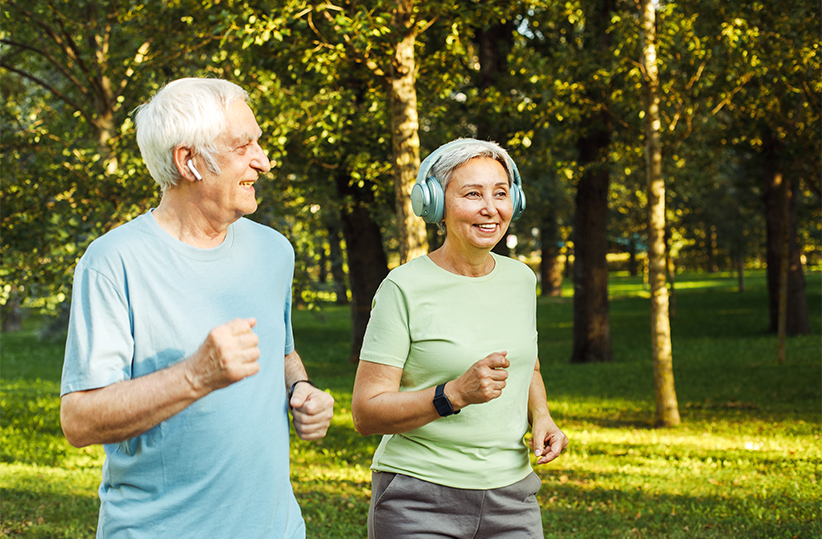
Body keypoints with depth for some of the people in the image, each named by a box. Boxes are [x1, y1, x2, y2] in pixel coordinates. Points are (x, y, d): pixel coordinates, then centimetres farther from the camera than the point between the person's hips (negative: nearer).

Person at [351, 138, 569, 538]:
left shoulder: (521, 280, 7)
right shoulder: (404, 288, -10)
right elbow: (366, 414, -12)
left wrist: (541, 416, 3)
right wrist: (456, 394, -24)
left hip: (511, 496, 5)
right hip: (419, 503, -5)